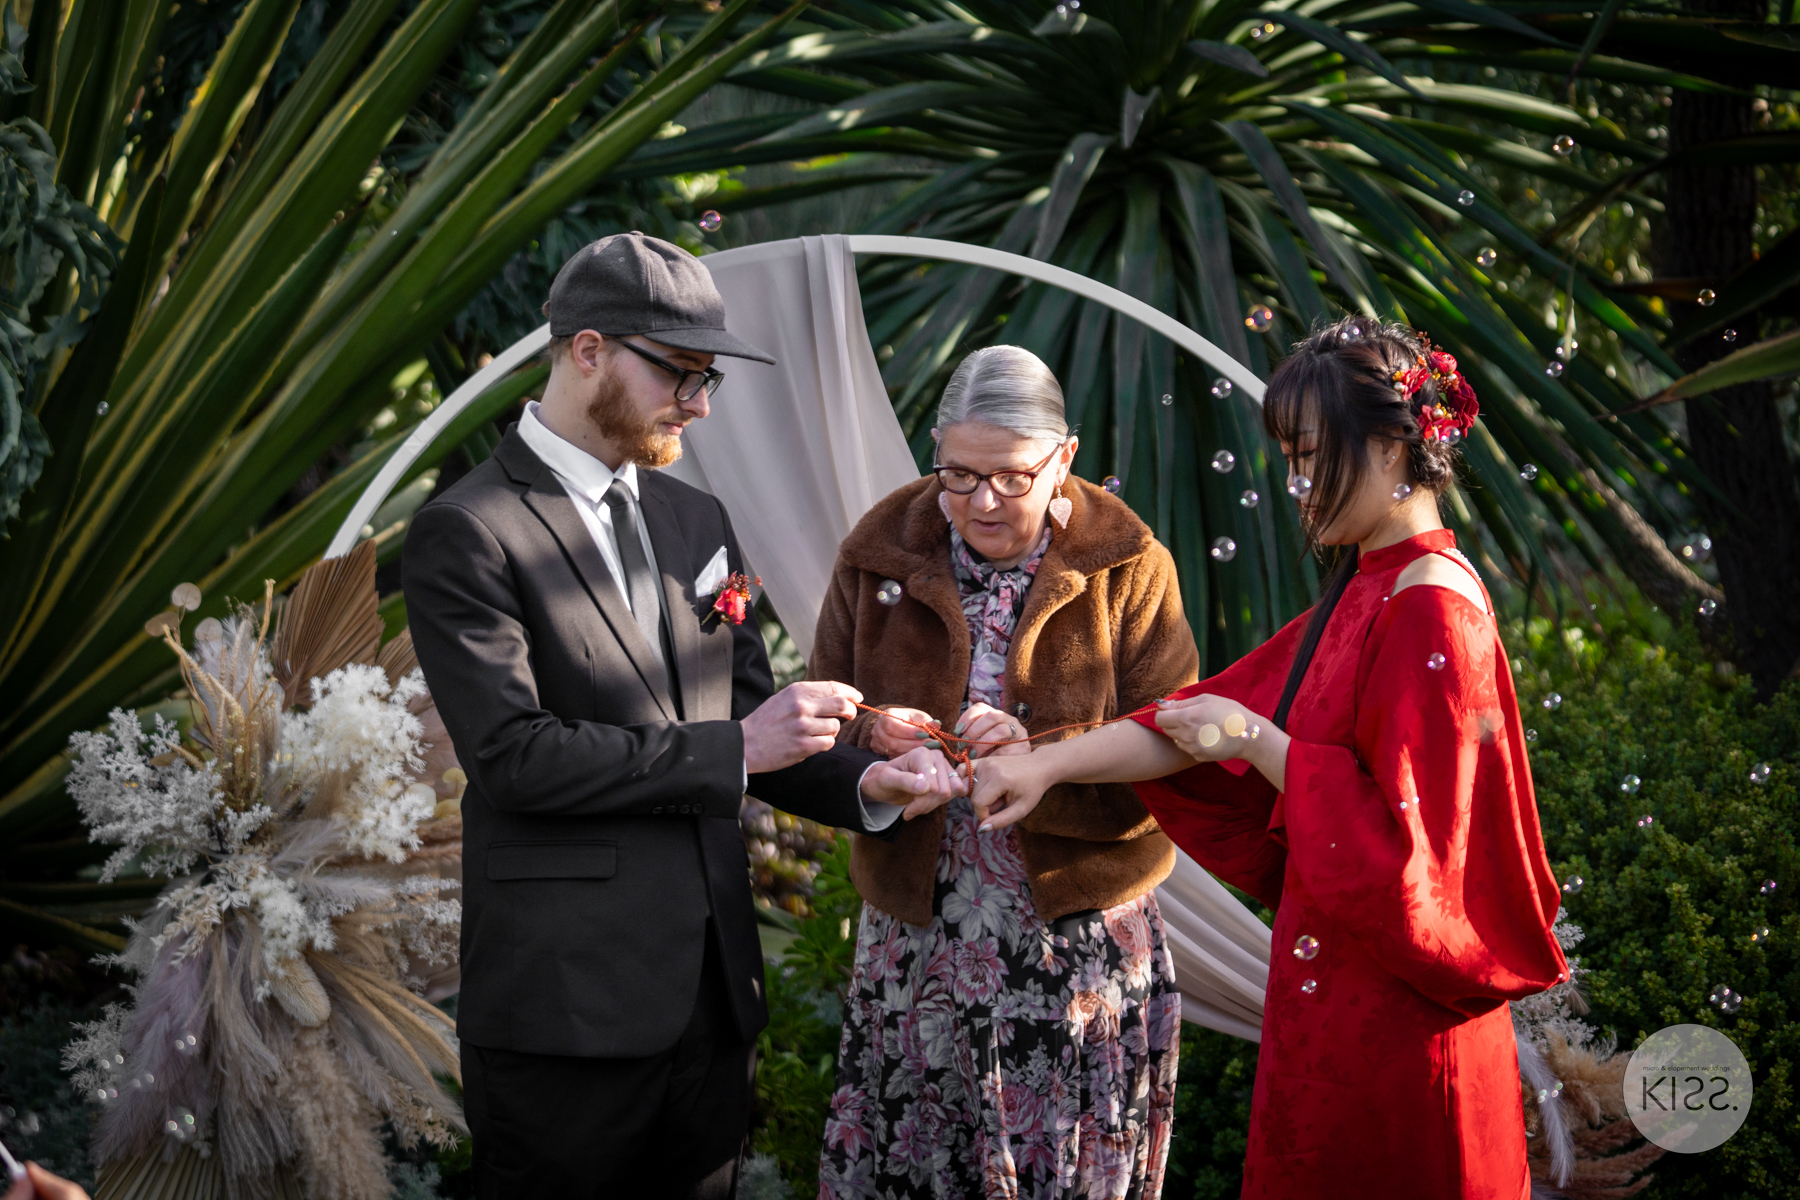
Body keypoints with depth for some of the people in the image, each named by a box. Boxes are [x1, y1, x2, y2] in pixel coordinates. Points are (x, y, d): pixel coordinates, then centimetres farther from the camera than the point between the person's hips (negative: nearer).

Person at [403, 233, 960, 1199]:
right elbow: (512, 753, -18)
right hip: (567, 1004, -7)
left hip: (712, 991, 7)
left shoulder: (696, 521, 15)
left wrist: (866, 783, -3)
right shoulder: (466, 535, -9)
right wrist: (732, 748, -16)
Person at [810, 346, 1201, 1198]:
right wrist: (873, 739, -18)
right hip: (916, 930, 2)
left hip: (1079, 936, -2)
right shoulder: (878, 554, 3)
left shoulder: (1127, 568, -4)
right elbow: (819, 731, 5)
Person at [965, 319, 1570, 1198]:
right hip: (1334, 987, 9)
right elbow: (1221, 713, 11)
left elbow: (1401, 841, -22)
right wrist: (1050, 763, 3)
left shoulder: (1433, 613, -19)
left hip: (1393, 1017, -9)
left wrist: (1260, 742, -15)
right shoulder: (1362, 595, 11)